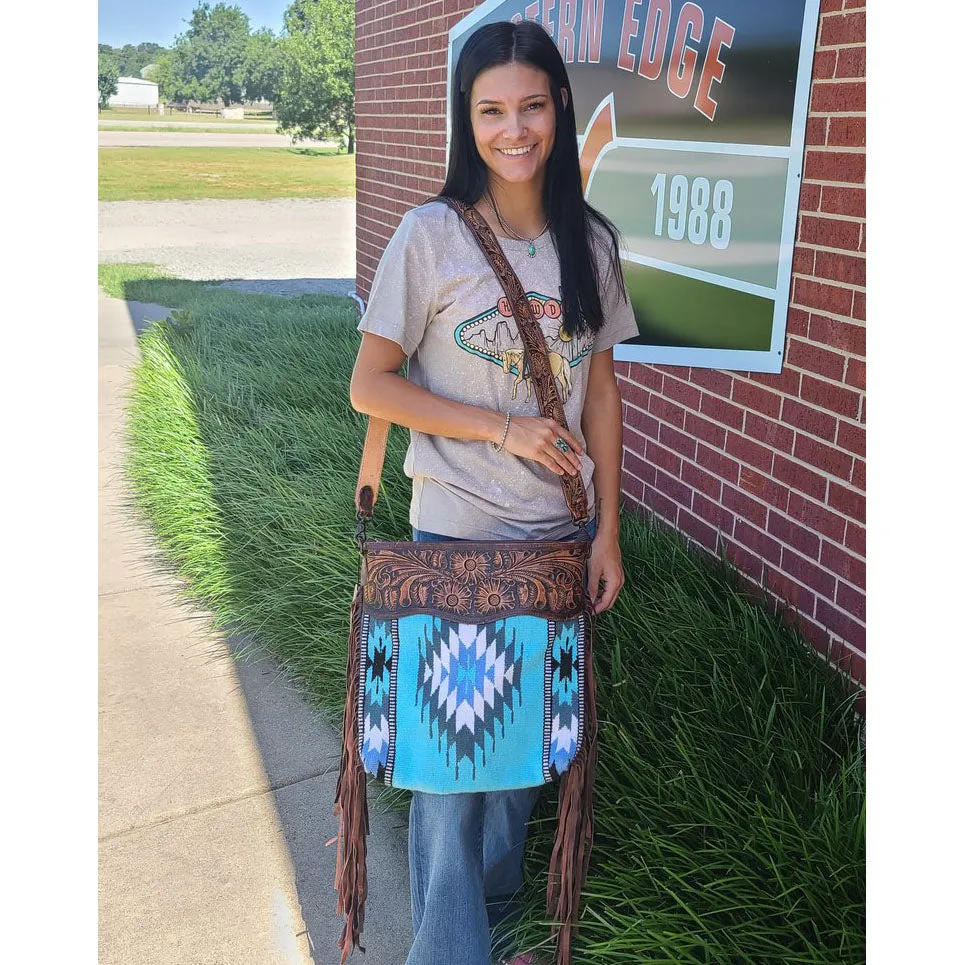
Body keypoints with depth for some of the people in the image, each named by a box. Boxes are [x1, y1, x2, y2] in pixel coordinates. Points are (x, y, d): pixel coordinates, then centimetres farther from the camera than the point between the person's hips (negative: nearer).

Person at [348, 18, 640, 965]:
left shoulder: (589, 241, 2)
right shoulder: (430, 235, -9)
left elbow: (600, 387, 6)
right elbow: (369, 385, -8)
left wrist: (607, 530, 4)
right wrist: (504, 429, -15)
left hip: (558, 535, 4)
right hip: (456, 538, -4)